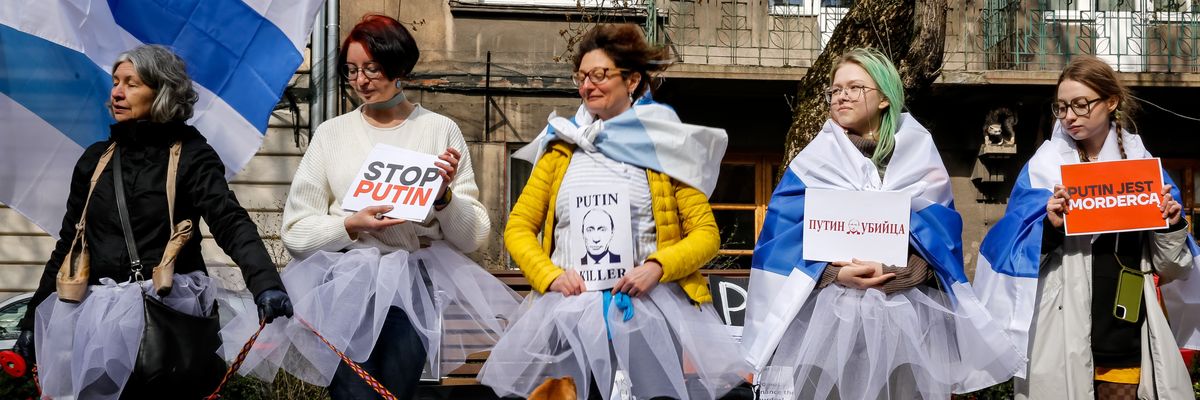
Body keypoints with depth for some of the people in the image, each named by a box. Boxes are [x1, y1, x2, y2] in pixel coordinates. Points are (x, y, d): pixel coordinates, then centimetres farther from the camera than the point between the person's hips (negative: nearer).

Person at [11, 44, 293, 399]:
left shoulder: (191, 155, 3)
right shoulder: (96, 159, 17)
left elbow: (231, 223, -11)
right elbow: (67, 246, 23)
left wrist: (266, 284, -29)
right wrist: (33, 319, 20)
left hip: (167, 300, -4)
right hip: (99, 300, 4)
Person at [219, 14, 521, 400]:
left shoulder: (440, 130, 8)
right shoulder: (331, 133, 11)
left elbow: (473, 236, 6)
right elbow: (295, 231, 7)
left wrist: (445, 196, -12)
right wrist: (351, 226, -9)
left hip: (414, 280, 0)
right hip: (344, 276, 1)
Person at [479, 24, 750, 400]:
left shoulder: (664, 148, 8)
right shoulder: (561, 148, 15)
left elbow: (706, 233, 5)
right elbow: (518, 228, 13)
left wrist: (658, 266, -13)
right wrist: (550, 275, -5)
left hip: (649, 305, -2)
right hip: (568, 308, 2)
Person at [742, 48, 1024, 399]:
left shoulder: (919, 157, 9)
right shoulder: (815, 162, 9)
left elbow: (940, 234, 0)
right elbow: (784, 235, 0)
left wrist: (890, 268, -18)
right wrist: (837, 273, -16)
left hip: (906, 319, 0)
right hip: (830, 318, 0)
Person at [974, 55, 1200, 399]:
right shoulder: (1045, 167, 1)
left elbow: (1169, 269, 10)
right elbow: (1018, 257, -3)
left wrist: (1172, 227, -7)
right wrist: (1050, 228, -20)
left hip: (1130, 342, 2)